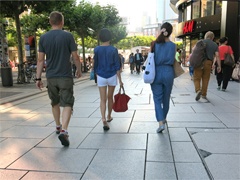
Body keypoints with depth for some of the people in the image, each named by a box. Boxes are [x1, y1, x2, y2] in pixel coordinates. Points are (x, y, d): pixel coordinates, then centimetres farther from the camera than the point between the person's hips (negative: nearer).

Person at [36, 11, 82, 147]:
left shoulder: (43, 38, 2)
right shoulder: (68, 36, -6)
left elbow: (41, 59, 2)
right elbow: (75, 57, -4)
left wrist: (38, 78, 7)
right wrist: (79, 70, 12)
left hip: (51, 77, 4)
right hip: (65, 76, -3)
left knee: (55, 102, 20)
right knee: (67, 104, 0)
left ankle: (58, 127, 36)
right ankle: (64, 131, -16)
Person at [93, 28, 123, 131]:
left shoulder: (97, 50, -2)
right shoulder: (113, 50, -5)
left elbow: (95, 65, 4)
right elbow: (117, 66, -6)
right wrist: (120, 80, -2)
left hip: (101, 77, 0)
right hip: (112, 76, 0)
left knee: (103, 99, 1)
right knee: (110, 97, 17)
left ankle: (104, 119, -15)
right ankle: (109, 117, 33)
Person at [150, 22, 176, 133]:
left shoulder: (155, 44, -4)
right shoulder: (172, 45, -2)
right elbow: (172, 61, 0)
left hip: (157, 73, -1)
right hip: (168, 73, 1)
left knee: (157, 99, 4)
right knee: (166, 98, 16)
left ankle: (161, 122, -9)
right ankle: (163, 118, 33)